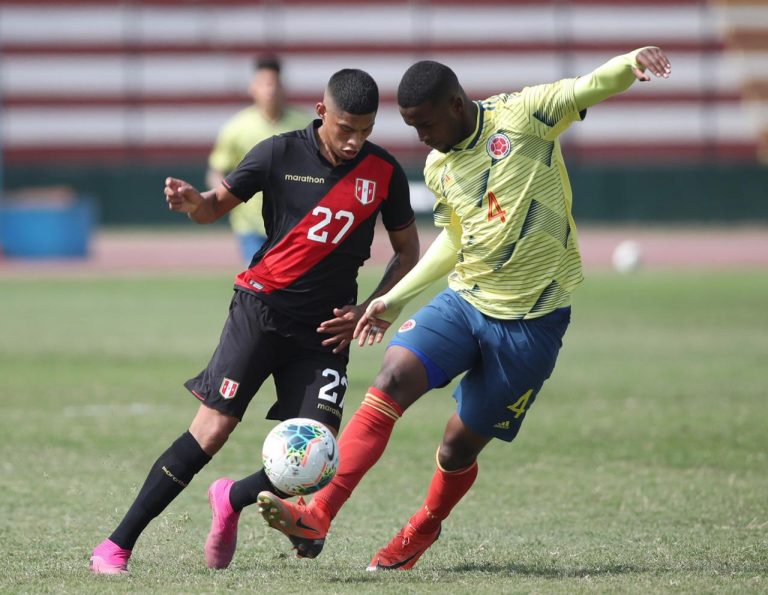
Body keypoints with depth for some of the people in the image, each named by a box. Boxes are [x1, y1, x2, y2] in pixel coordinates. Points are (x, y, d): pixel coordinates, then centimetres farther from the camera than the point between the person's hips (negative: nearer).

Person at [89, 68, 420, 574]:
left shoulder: (385, 172, 0)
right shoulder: (280, 154, -5)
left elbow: (407, 252, 11)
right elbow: (218, 205, 5)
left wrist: (369, 312, -2)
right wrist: (192, 202, -19)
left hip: (326, 328, 2)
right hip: (263, 309, -2)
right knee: (212, 429, -12)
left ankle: (232, 499, 20)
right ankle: (116, 545, -5)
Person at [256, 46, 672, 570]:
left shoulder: (523, 115, -9)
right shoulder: (438, 168, 9)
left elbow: (592, 87, -17)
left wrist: (631, 63, -38)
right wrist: (396, 298, 24)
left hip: (531, 319, -5)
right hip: (464, 299, 5)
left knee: (459, 447, 3)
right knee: (392, 379, -21)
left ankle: (424, 529, 36)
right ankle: (316, 518, -24)